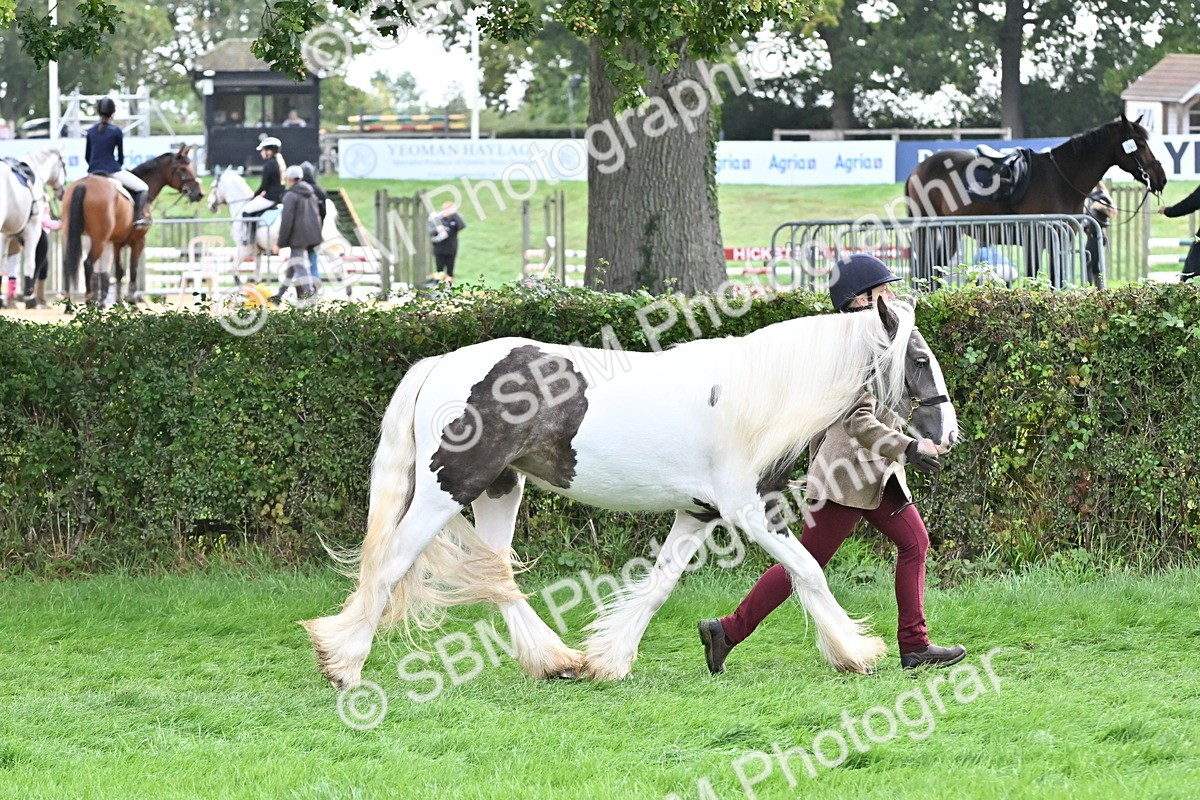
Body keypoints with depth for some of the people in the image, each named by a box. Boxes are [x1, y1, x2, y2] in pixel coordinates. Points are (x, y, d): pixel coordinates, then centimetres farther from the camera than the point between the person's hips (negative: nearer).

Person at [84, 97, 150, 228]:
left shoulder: (91, 131, 8)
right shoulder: (116, 131, -4)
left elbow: (87, 156, 13)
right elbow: (121, 156, 3)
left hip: (94, 172, 5)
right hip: (112, 170, -5)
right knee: (142, 188, 3)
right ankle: (138, 218, -11)